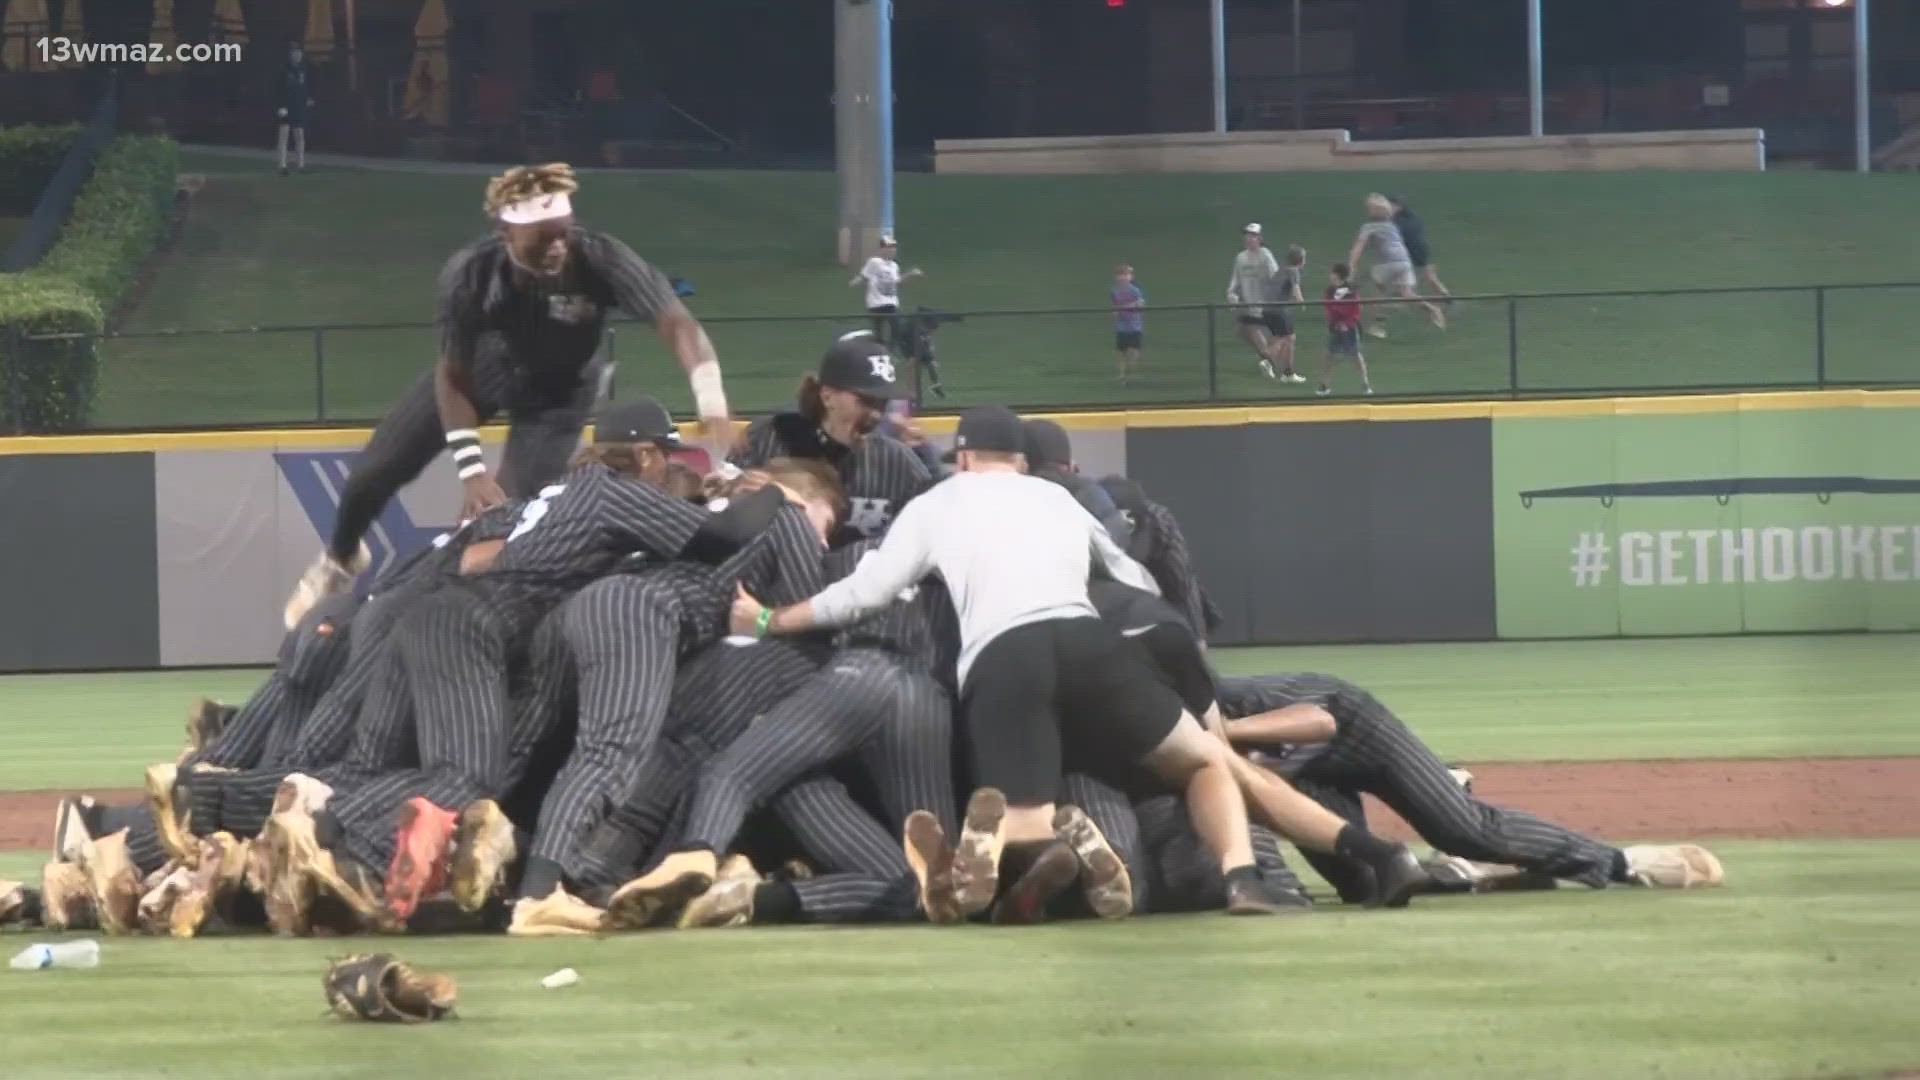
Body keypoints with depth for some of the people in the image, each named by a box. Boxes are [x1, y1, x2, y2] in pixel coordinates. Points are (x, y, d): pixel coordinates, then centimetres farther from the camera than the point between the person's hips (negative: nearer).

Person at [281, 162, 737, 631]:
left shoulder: (600, 259, -39)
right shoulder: (470, 272, -34)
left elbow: (676, 322, -50)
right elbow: (453, 375, -23)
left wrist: (710, 400, -66)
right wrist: (472, 470, -30)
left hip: (557, 389, -1)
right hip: (479, 367, 1)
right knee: (374, 471, 6)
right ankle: (340, 560, 39)